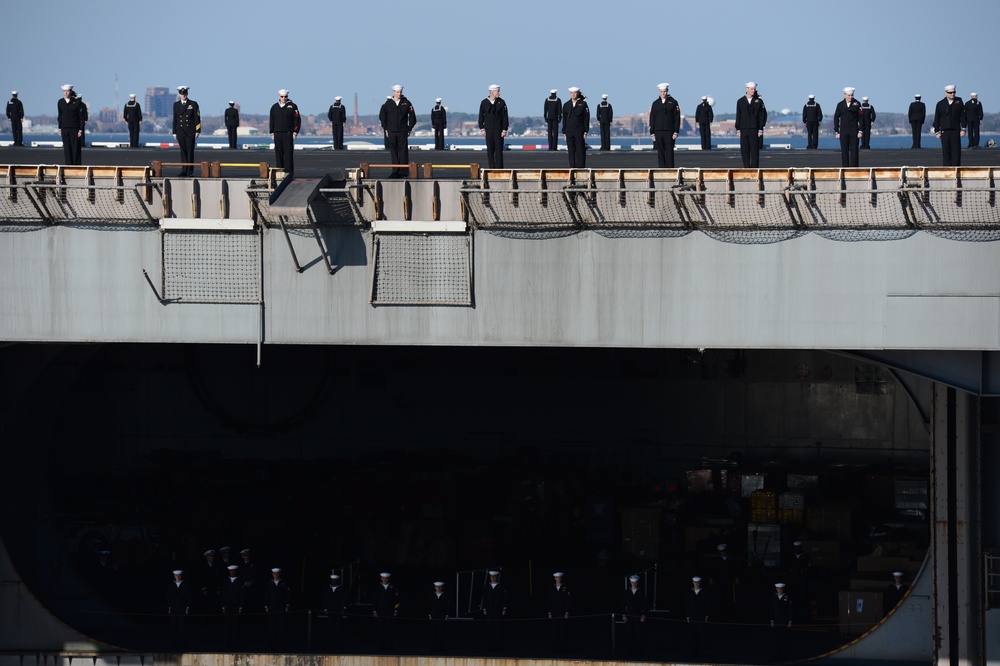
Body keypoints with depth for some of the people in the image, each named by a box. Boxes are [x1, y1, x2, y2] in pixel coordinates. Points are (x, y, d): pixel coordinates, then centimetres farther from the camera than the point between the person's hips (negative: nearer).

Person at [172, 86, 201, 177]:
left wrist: (197, 131, -5)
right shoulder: (176, 105, 10)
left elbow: (197, 118, 1)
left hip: (190, 132, -2)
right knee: (183, 152, 2)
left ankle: (190, 171, 2)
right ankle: (184, 171, 3)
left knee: (190, 152, -2)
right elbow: (175, 119, 12)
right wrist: (174, 132, 8)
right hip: (180, 131, 2)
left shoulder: (193, 104, 2)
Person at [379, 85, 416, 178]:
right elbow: (382, 116, 12)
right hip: (391, 132, 2)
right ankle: (395, 171, 7)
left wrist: (409, 129, 1)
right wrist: (385, 129, 6)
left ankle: (403, 172, -5)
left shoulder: (406, 103, 3)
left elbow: (412, 116, 7)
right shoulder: (388, 103, 6)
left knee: (403, 151, -5)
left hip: (403, 131, -2)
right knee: (393, 152, 3)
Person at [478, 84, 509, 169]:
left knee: (499, 149, -5)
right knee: (490, 150, 3)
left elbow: (505, 117, -1)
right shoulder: (484, 103, 3)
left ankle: (499, 168, -4)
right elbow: (481, 116, 8)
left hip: (498, 129, -2)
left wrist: (504, 130, -6)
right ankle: (492, 167, 9)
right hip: (488, 129, 2)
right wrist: (482, 129, 1)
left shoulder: (501, 102, 0)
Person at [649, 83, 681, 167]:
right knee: (660, 153, 3)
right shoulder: (655, 103, 10)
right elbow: (652, 119, 10)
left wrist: (676, 132, -7)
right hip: (658, 132, 3)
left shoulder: (673, 102, 3)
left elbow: (677, 118, 1)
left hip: (669, 132, -2)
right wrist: (652, 133, 3)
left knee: (669, 153, -5)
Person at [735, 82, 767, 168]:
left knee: (755, 151, -4)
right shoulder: (740, 101, 8)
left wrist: (761, 129, -5)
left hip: (755, 130, -2)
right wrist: (738, 129, 3)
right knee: (744, 151, 1)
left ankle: (755, 169, -3)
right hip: (744, 130, 2)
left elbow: (763, 115, 2)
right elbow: (738, 116, 9)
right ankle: (746, 169, 6)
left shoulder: (759, 101, 3)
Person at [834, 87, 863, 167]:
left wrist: (860, 131, -7)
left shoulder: (857, 104, 0)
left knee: (854, 150, -6)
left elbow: (861, 118, 0)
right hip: (843, 132, 2)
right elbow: (836, 118, 8)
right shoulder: (840, 105, 5)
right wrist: (837, 132, 3)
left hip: (854, 130, -2)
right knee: (844, 151, 2)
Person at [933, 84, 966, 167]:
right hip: (944, 131, 1)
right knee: (946, 151, 2)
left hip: (955, 130, -1)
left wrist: (963, 129, -1)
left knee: (956, 150, -6)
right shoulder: (940, 104, 5)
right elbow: (937, 119, 8)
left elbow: (963, 116, 5)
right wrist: (937, 132, 3)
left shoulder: (959, 101, 5)